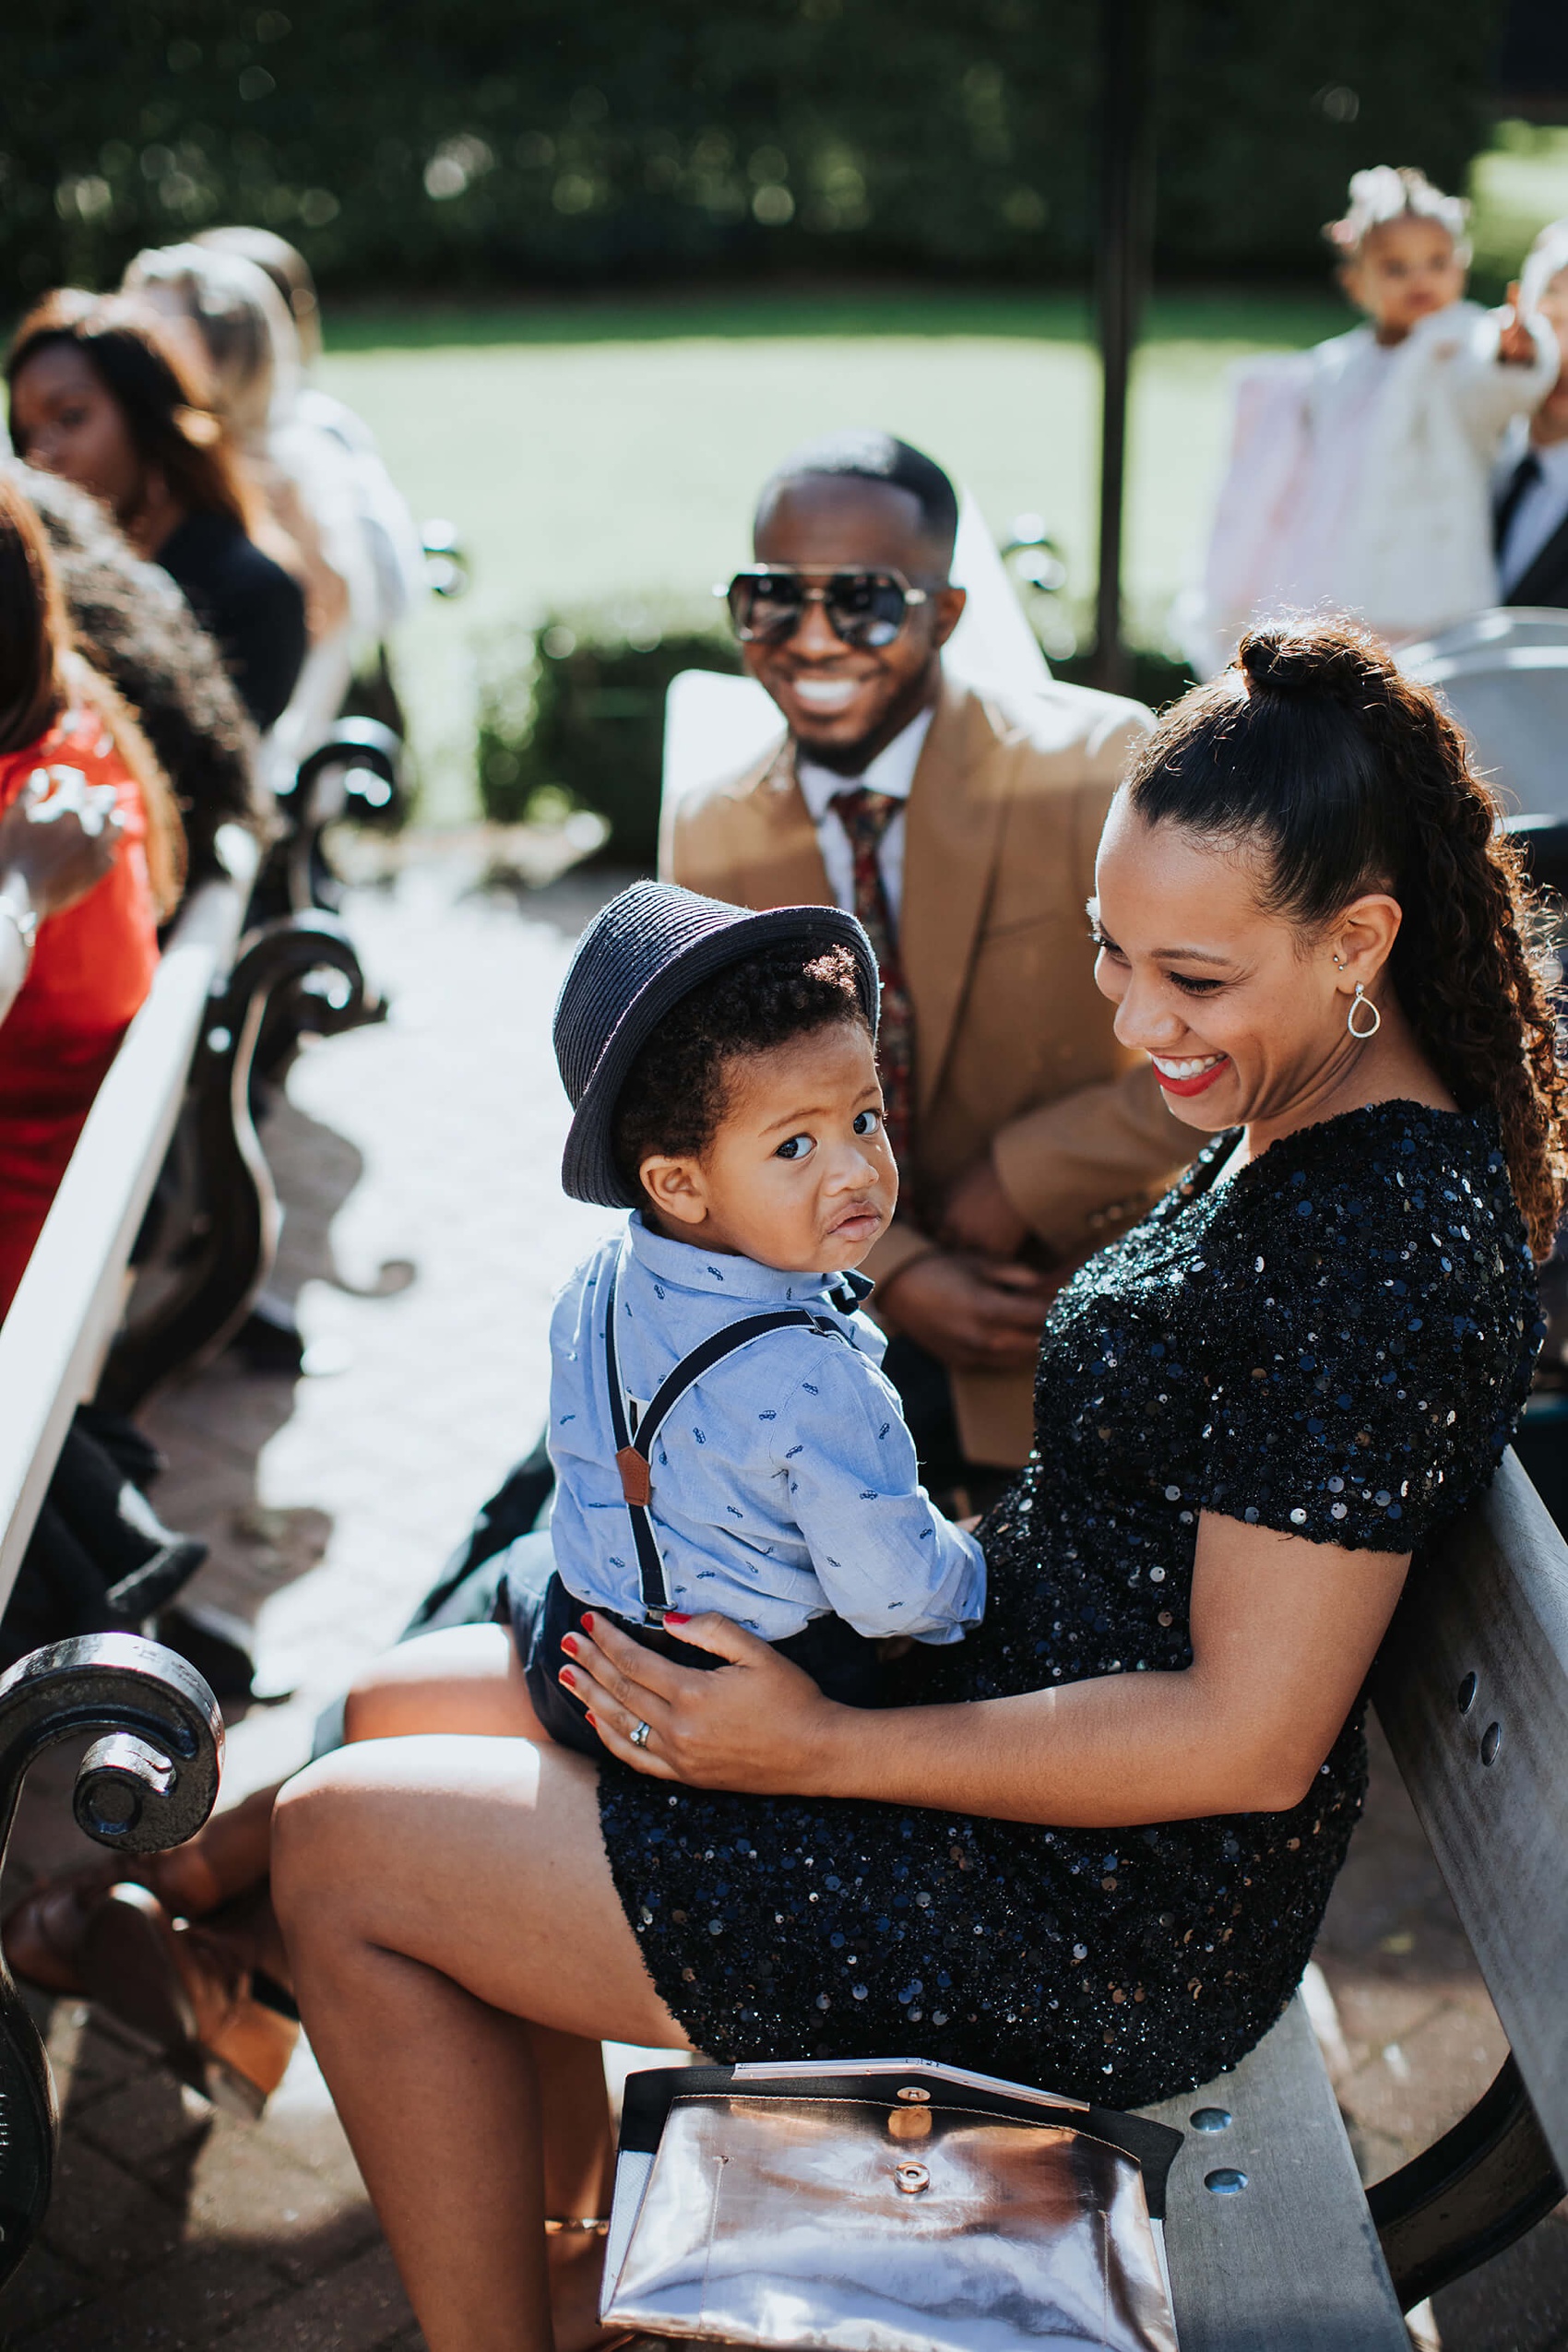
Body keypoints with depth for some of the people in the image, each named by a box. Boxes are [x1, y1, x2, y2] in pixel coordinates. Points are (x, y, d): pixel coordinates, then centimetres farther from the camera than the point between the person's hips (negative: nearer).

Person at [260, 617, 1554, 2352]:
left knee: (342, 1843, -4)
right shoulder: (1295, 1119, 4)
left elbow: (1249, 1737, -24)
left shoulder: (1384, 1245, -25)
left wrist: (824, 1750, -19)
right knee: (400, 1710, 14)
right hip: (999, 1705, 10)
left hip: (1100, 1935, -10)